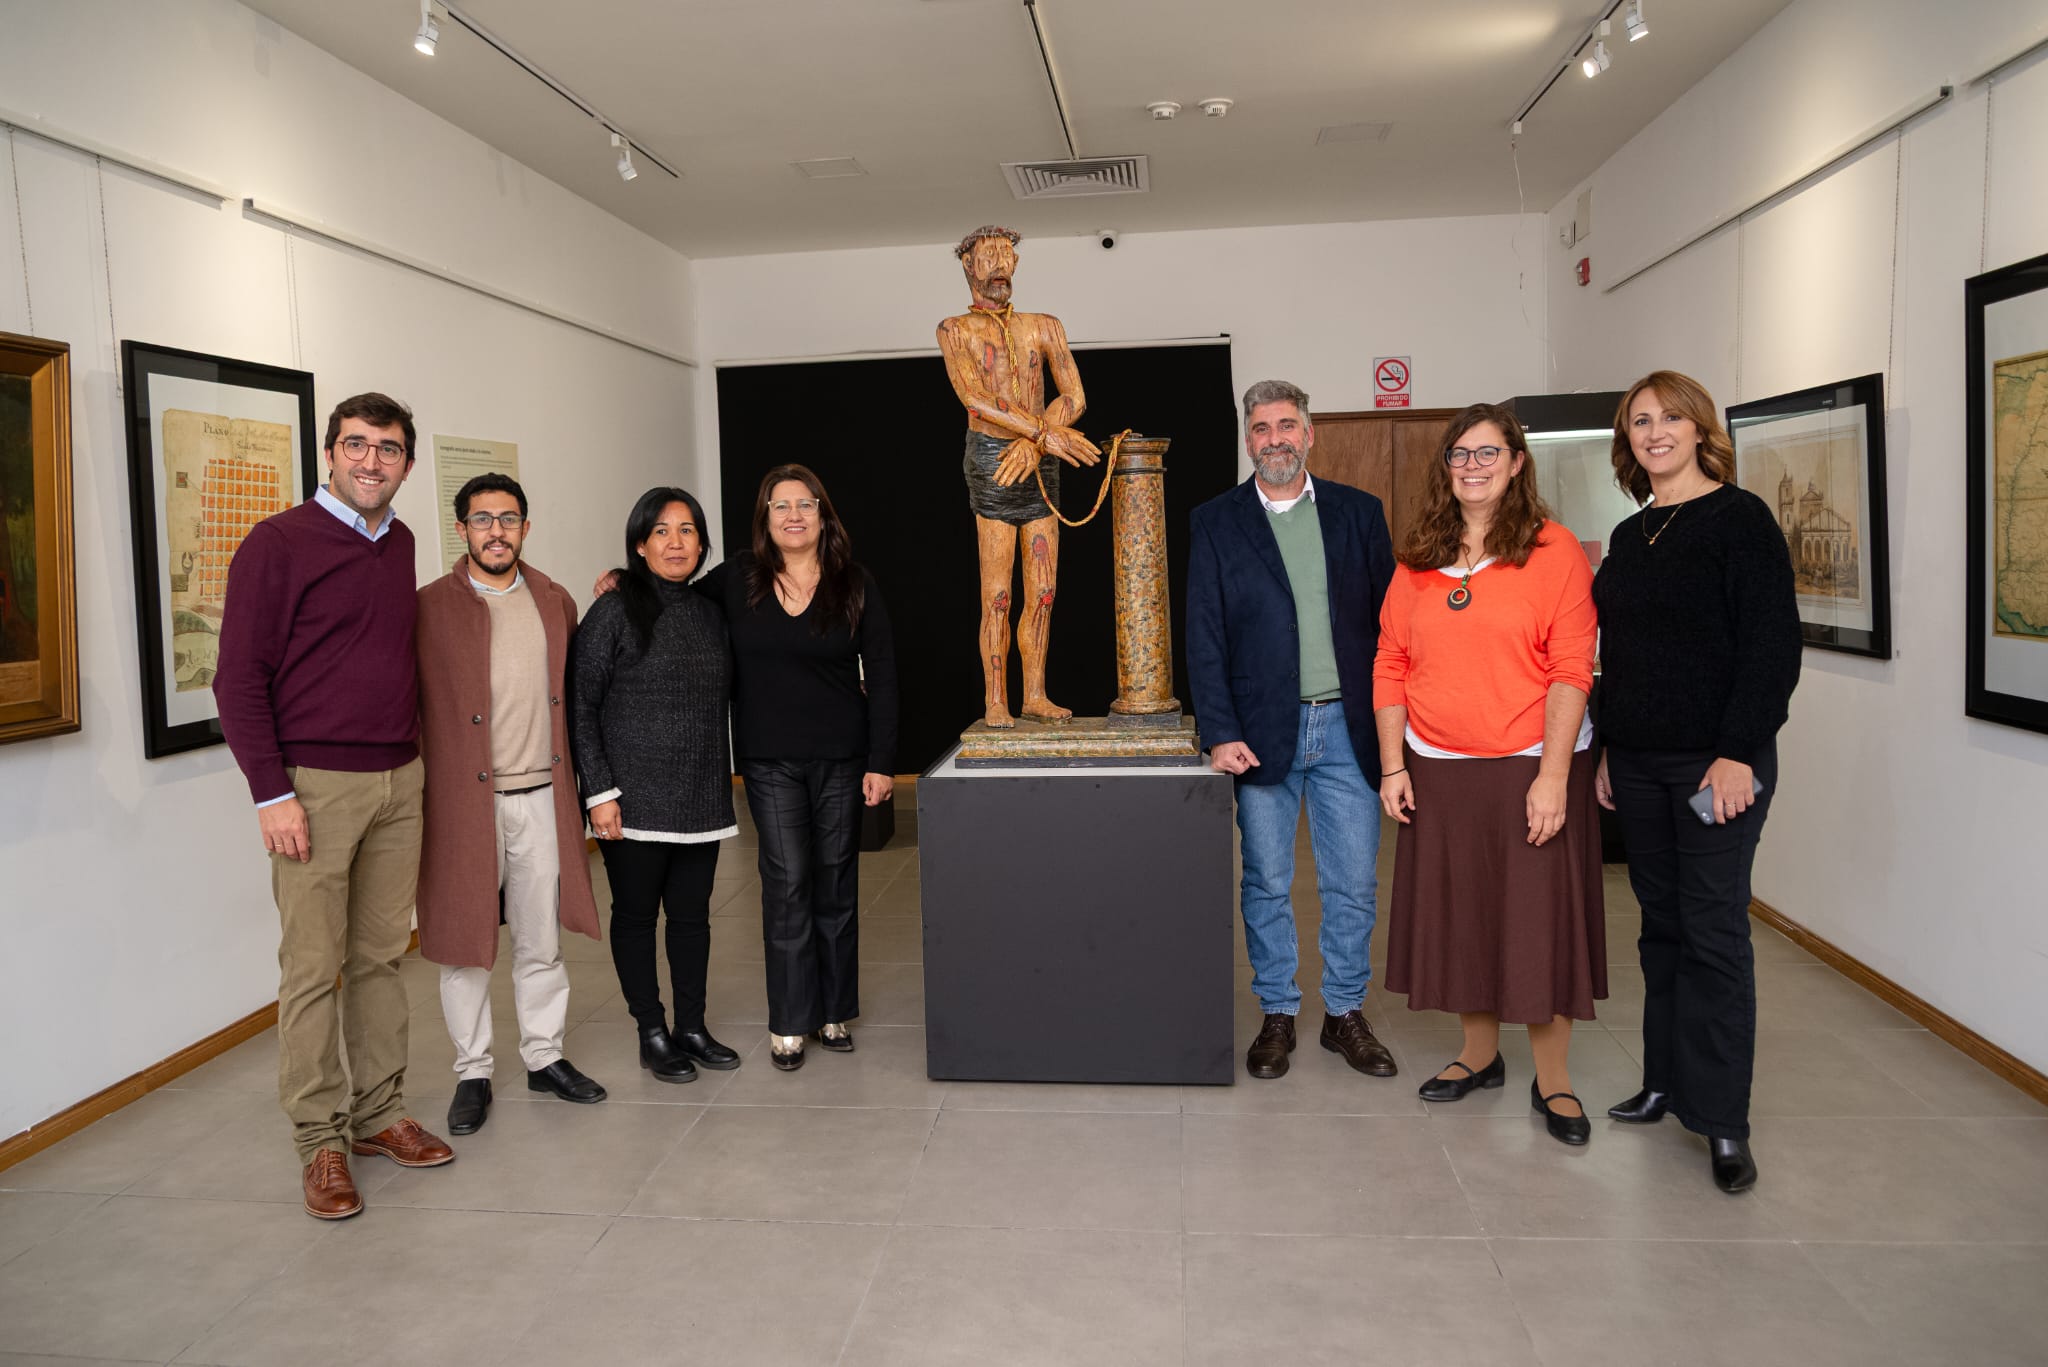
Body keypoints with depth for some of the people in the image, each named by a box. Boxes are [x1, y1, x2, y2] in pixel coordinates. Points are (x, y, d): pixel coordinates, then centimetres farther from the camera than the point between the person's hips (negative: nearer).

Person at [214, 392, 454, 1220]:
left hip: (399, 781, 6)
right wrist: (271, 792, -13)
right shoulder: (278, 544, -7)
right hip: (315, 785, -5)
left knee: (381, 956, 12)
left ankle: (379, 1113, 23)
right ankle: (320, 1140, 12)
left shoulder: (400, 544, 11)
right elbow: (239, 676, -9)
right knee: (313, 969, 1)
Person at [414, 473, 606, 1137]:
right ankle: (472, 1073, 21)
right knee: (464, 942, 7)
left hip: (542, 797, 4)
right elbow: (404, 703, -3)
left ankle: (545, 1057, 27)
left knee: (542, 940, 12)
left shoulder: (555, 601, 10)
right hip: (463, 800, -3)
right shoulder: (429, 608, -4)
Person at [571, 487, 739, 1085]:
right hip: (636, 798, -5)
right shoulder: (614, 612, -6)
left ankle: (692, 1027, 24)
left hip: (702, 798, 5)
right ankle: (653, 1035, 18)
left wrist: (722, 777, 11)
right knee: (636, 913, 6)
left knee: (692, 912, 11)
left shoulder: (709, 614, 10)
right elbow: (581, 706, -8)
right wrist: (599, 790, -12)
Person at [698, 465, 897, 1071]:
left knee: (836, 882, 8)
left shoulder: (855, 585, -1)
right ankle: (788, 1023, 9)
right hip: (769, 760, 0)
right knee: (787, 882, -2)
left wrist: (881, 762, -6)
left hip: (841, 758, 0)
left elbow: (881, 676, -1)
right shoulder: (738, 579, 1)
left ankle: (834, 1010, 22)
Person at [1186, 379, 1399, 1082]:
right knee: (1266, 884, 9)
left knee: (1354, 885, 8)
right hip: (1262, 732, -1)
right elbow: (1204, 637, -2)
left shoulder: (1359, 512, 6)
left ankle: (1346, 1013, 24)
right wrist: (1220, 733, -10)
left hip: (1348, 727, 1)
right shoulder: (1215, 522, 3)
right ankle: (1277, 1015, 24)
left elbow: (1388, 620, 5)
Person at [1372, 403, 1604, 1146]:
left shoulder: (1553, 549, -4)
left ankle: (1552, 1079, 19)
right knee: (1457, 911, 12)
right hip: (1439, 770, 4)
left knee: (1539, 917, 3)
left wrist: (1553, 776, -16)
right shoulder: (1418, 561, 8)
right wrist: (1393, 766, 2)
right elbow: (1390, 666, 9)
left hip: (1531, 766, -4)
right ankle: (1480, 1052, 31)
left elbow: (1571, 670, -10)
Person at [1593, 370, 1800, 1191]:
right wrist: (1608, 751, 15)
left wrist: (1739, 753, -18)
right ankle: (1667, 1080, 24)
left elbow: (1772, 646, -12)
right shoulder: (1630, 536, 14)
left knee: (1714, 931, -3)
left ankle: (1722, 1120, 6)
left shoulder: (1739, 518, -6)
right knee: (1662, 926, 12)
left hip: (1715, 760, -6)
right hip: (1638, 762, 6)